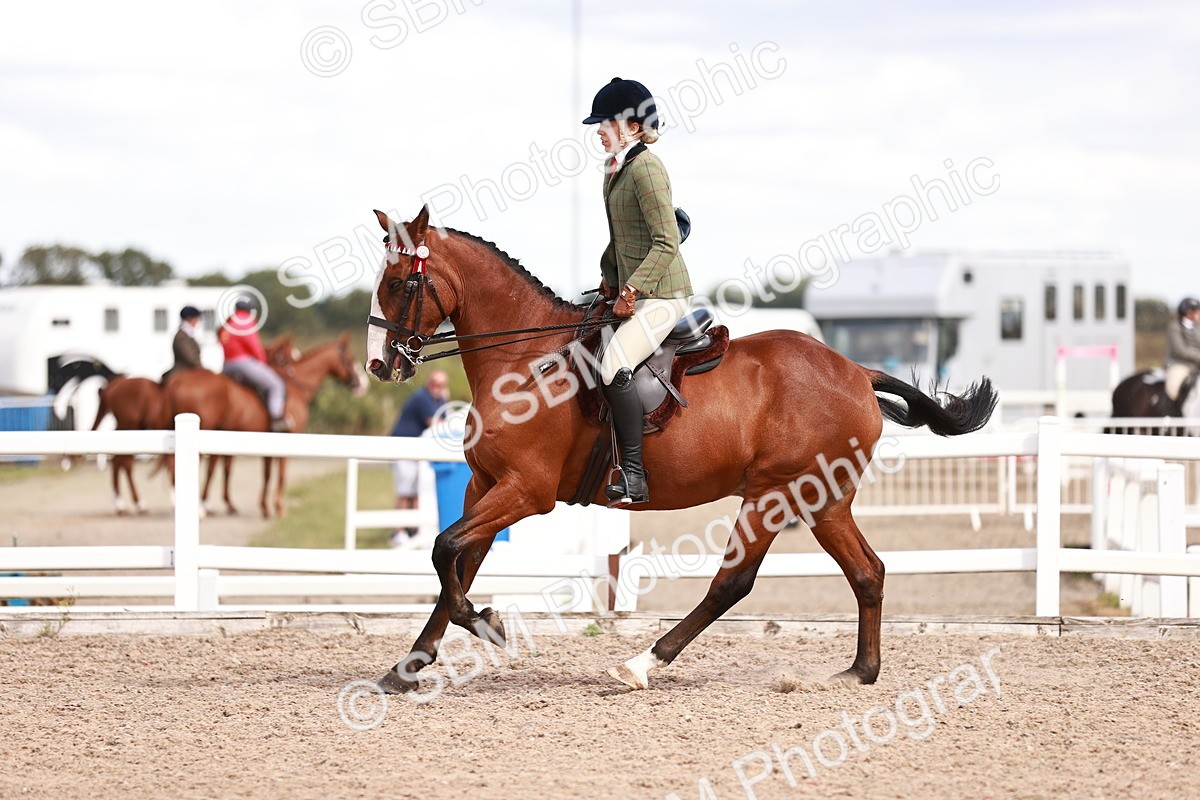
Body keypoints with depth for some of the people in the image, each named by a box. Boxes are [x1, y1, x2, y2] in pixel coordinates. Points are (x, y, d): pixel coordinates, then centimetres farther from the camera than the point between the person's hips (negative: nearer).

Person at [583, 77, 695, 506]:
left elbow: (666, 243, -21)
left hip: (660, 295, -11)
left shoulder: (645, 168, -16)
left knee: (614, 368, -25)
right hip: (632, 292, 11)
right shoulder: (615, 168, 13)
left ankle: (634, 476, -21)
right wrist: (610, 278, 18)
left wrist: (632, 288, -24)